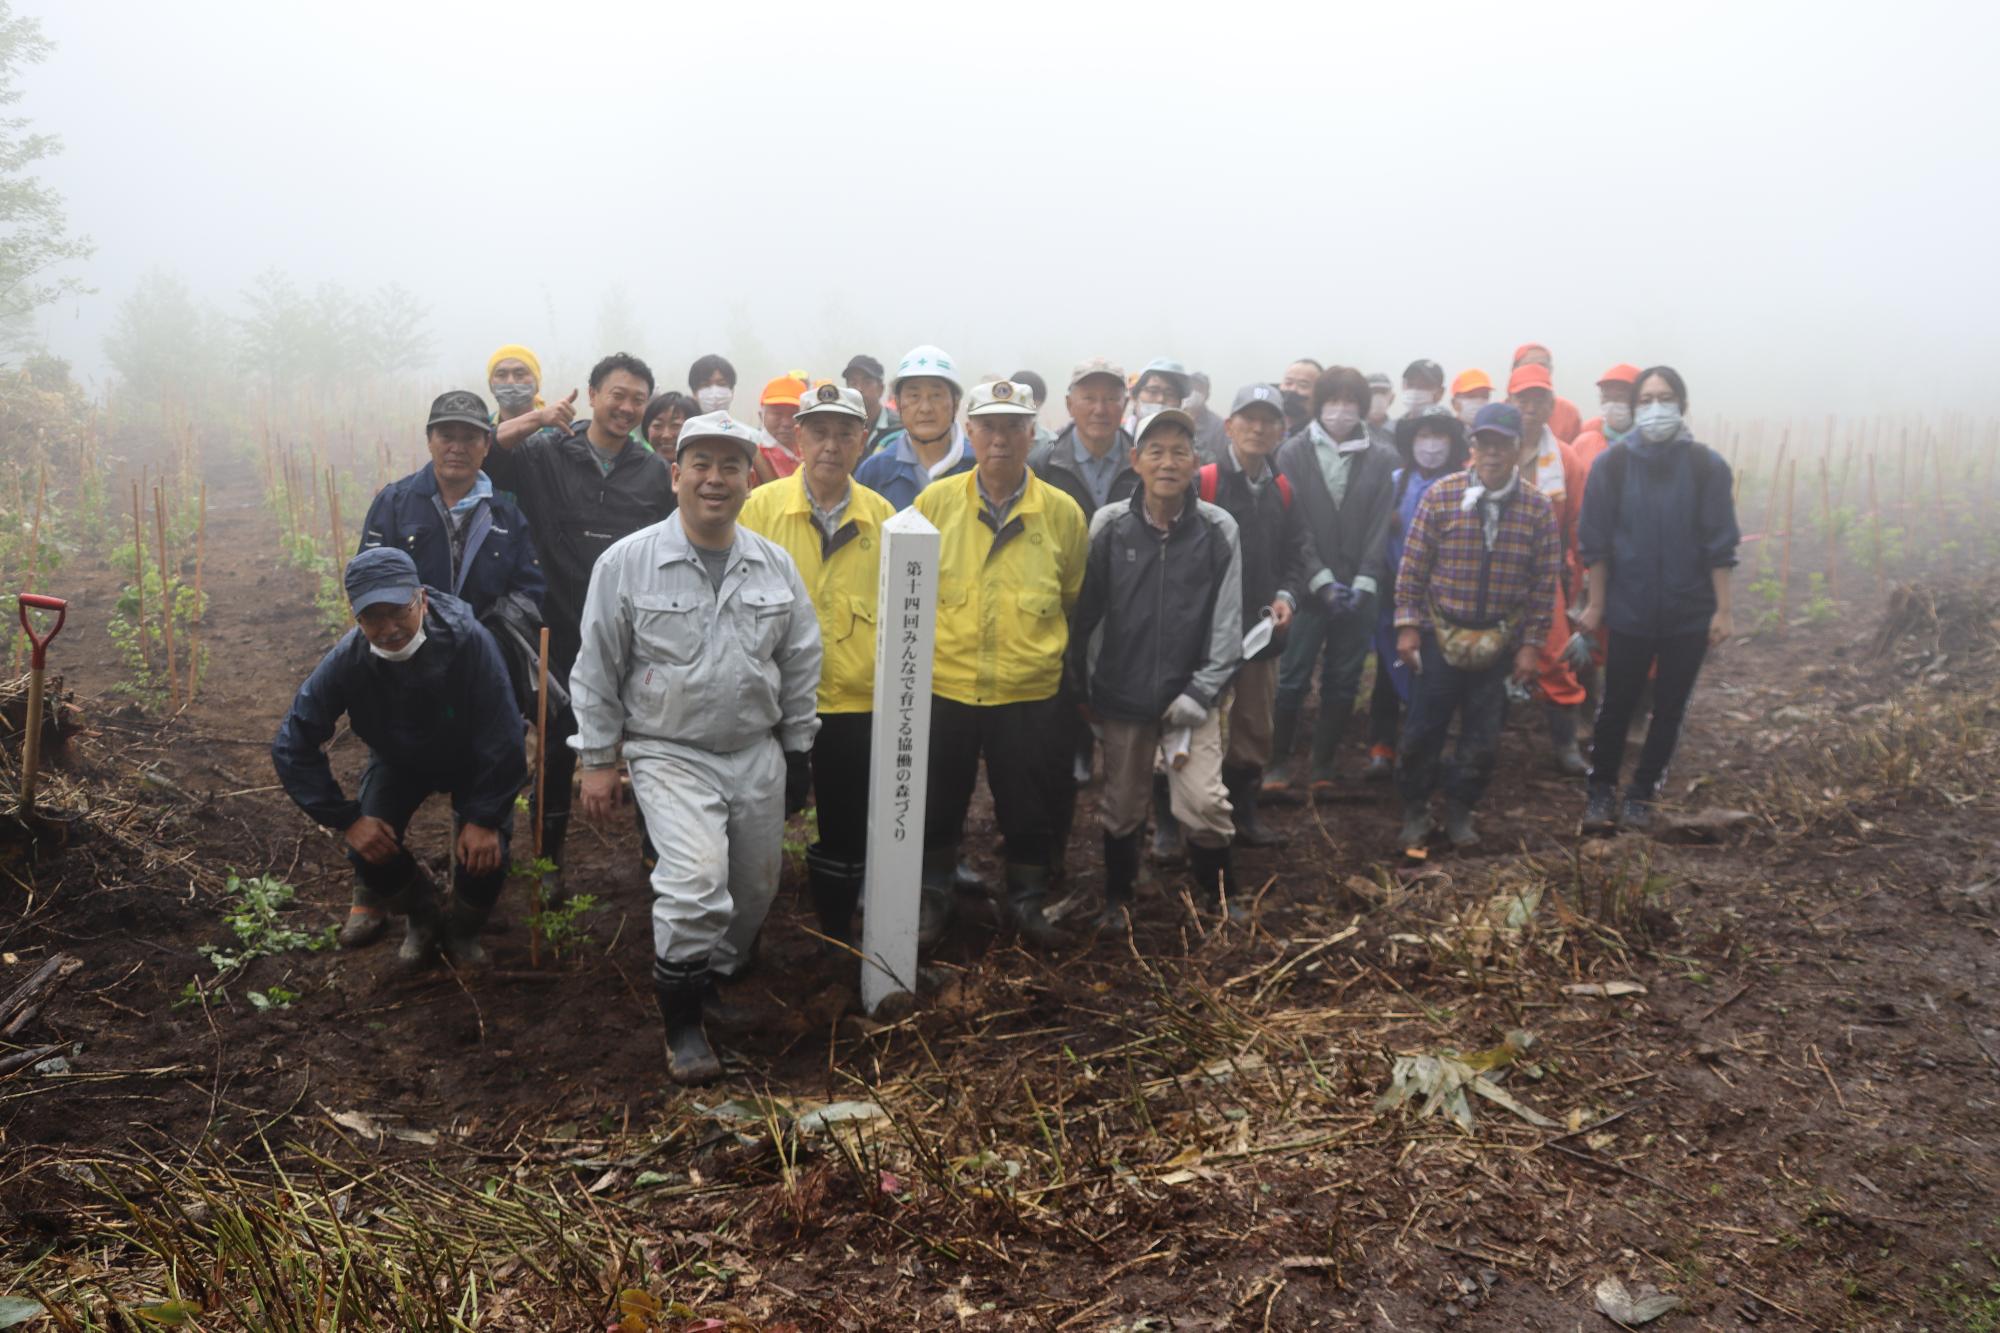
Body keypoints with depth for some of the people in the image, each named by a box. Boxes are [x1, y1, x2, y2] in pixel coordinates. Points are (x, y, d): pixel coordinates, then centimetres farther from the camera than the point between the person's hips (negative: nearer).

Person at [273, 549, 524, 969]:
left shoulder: (468, 641, -38)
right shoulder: (345, 662, -30)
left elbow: (503, 739, -30)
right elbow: (292, 747, -20)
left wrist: (485, 818, -27)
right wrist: (347, 819, -23)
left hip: (472, 763, -2)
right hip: (398, 761, 2)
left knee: (484, 856, -22)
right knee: (368, 850, -18)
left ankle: (464, 929, 15)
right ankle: (423, 918, 18)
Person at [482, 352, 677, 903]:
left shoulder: (655, 470, 4)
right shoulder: (546, 456, -1)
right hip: (565, 631, -1)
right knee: (559, 748, 11)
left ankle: (657, 850, 27)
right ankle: (549, 859, 27)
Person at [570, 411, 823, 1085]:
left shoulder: (775, 565, 3)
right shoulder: (628, 562, -7)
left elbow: (800, 663, 12)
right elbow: (597, 670, -2)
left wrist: (797, 751, 13)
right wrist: (598, 759, -2)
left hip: (758, 753, 5)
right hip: (670, 754, -4)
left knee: (755, 890, 12)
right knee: (696, 885, -20)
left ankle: (721, 972, 41)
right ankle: (681, 1022, 1)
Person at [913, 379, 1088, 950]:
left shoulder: (1062, 512, -2)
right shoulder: (936, 501, -3)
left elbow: (1074, 598, 10)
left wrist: (1033, 633, 5)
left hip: (1031, 690, 0)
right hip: (945, 685, 0)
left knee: (1029, 808, 11)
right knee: (939, 802, 13)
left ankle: (1027, 902, 30)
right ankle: (934, 899, 32)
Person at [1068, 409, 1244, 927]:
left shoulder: (1218, 529, -6)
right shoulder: (1109, 525, -5)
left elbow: (1226, 622, -5)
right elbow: (1084, 612, 1)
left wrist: (1200, 693, -10)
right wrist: (1081, 685, 4)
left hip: (1191, 696, -1)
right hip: (1122, 693, 1)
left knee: (1204, 801, -9)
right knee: (1121, 805, 13)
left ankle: (1218, 891, 18)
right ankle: (1118, 897, 36)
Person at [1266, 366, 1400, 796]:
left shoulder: (1382, 459, 4)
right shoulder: (1294, 453, -1)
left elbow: (1381, 528, 2)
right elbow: (1293, 525, -5)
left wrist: (1364, 582, -8)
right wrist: (1321, 580, -11)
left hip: (1359, 589, 2)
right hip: (1308, 587, -2)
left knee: (1342, 683, 7)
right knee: (1293, 679, -2)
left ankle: (1323, 766, 18)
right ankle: (1279, 762, 12)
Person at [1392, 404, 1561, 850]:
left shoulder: (1538, 507, -3)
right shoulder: (1441, 494, -7)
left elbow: (1545, 582, 1)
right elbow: (1412, 565, -3)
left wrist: (1531, 644, -1)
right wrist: (1407, 625, -6)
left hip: (1500, 641, 1)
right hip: (1440, 634, -1)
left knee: (1483, 736, 9)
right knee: (1424, 728, 5)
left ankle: (1459, 809, 29)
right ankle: (1415, 809, 24)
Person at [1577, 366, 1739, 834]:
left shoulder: (1706, 466, -4)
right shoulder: (1614, 463, -4)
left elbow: (1720, 545, -2)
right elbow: (1595, 541, 0)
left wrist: (1722, 610, -4)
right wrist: (1595, 604, 0)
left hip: (1689, 613, 1)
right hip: (1630, 610, -1)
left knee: (1670, 707, 9)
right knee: (1617, 704, 5)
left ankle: (1642, 794, 23)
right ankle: (1601, 791, 21)